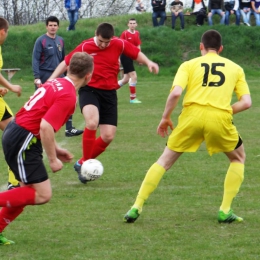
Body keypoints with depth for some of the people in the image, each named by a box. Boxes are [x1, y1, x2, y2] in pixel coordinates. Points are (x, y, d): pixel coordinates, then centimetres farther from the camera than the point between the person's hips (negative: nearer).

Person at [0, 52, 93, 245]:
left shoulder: (57, 84, 12)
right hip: (23, 141, -10)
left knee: (29, 190, 18)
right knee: (42, 195, -8)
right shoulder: (68, 96, -17)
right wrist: (53, 159, -15)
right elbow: (45, 127, -25)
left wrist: (56, 149, 23)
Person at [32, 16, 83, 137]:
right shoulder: (41, 41, -7)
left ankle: (69, 129, -3)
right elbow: (35, 60, -11)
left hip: (59, 76, 5)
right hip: (45, 76, -5)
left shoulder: (60, 40, 9)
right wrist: (37, 77, -20)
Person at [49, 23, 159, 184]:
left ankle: (82, 164, 19)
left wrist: (148, 63, -10)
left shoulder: (119, 44, -4)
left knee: (108, 136, -2)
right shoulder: (85, 47, -9)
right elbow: (66, 63, 0)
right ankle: (86, 163, -17)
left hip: (109, 93, 3)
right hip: (89, 90, -3)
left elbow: (136, 54, 10)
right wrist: (51, 80, -5)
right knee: (92, 123, -32)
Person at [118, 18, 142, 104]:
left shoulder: (137, 33, 10)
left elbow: (138, 46, 18)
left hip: (131, 57, 8)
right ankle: (133, 98, -8)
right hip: (125, 57, -8)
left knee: (126, 79, 11)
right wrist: (118, 58, -15)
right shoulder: (125, 33, -10)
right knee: (133, 76, -13)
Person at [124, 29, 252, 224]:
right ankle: (225, 211, 15)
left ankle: (137, 207, 8)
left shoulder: (189, 65, 15)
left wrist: (165, 117, 10)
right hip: (220, 117, 0)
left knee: (165, 161, 17)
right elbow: (246, 102, 10)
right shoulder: (235, 68, 19)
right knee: (238, 159, 26)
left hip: (192, 115, 0)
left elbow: (176, 93, -2)